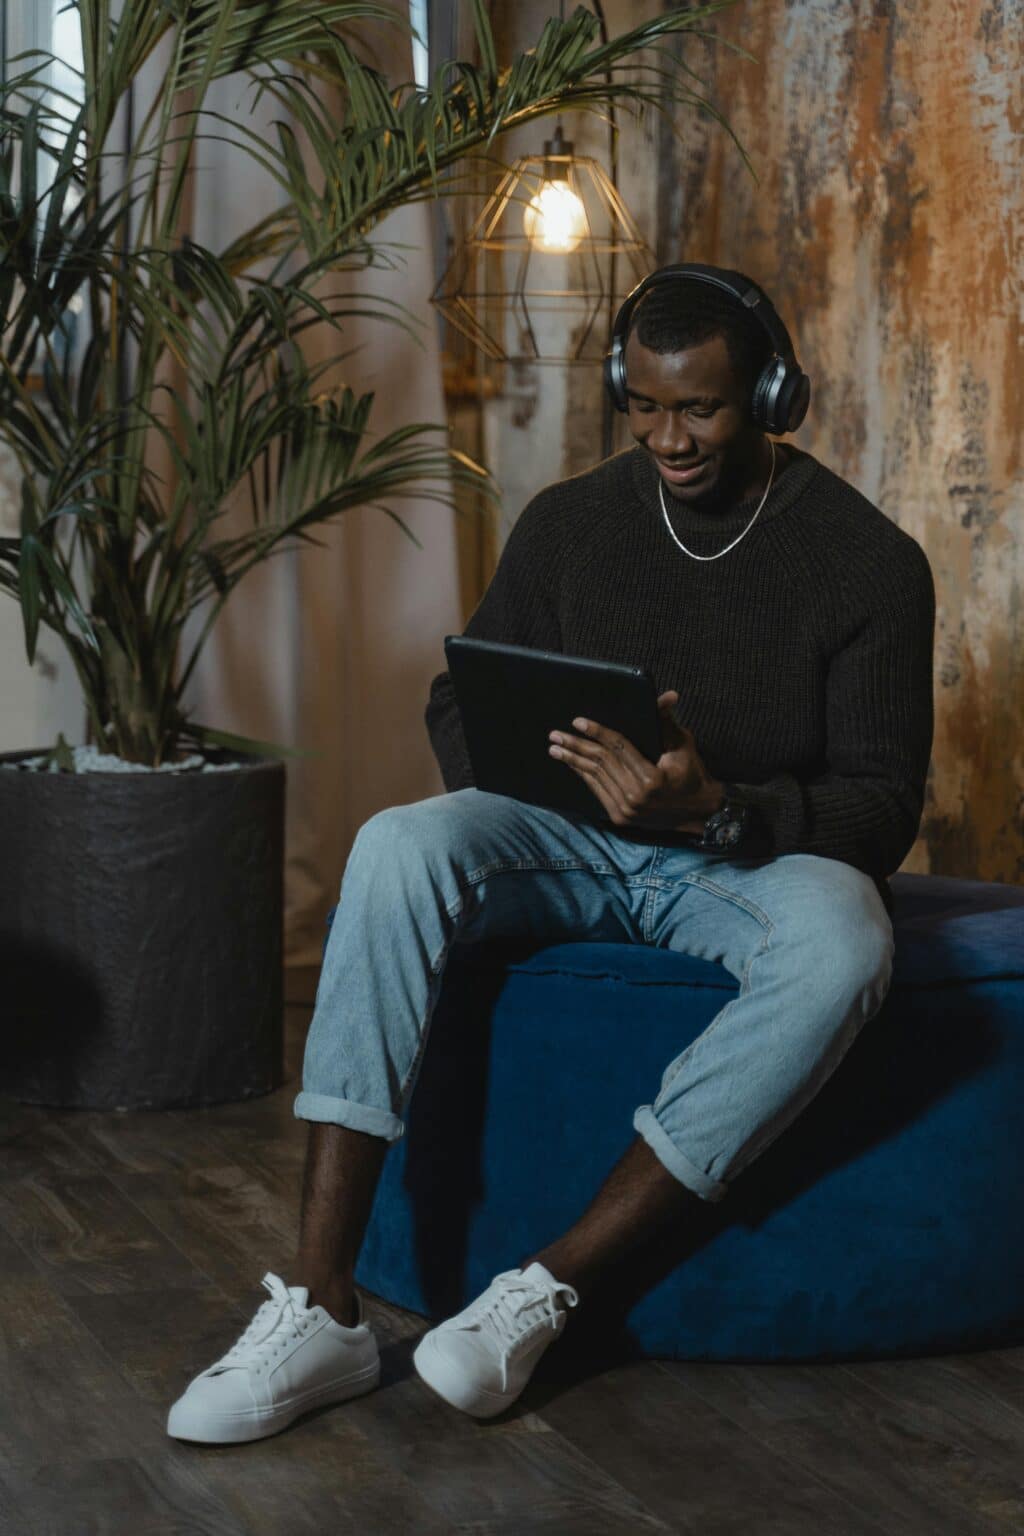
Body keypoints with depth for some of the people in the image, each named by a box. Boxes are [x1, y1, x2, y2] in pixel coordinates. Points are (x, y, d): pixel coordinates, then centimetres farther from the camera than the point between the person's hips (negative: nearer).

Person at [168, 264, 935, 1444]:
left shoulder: (867, 560, -8)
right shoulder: (570, 521, 2)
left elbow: (884, 809, -12)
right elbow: (459, 700, 13)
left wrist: (716, 809, -30)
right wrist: (487, 763, -12)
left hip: (754, 860, -2)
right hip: (578, 845, 3)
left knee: (840, 943, -39)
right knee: (400, 846, -30)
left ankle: (552, 1286, -32)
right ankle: (322, 1305, -35)